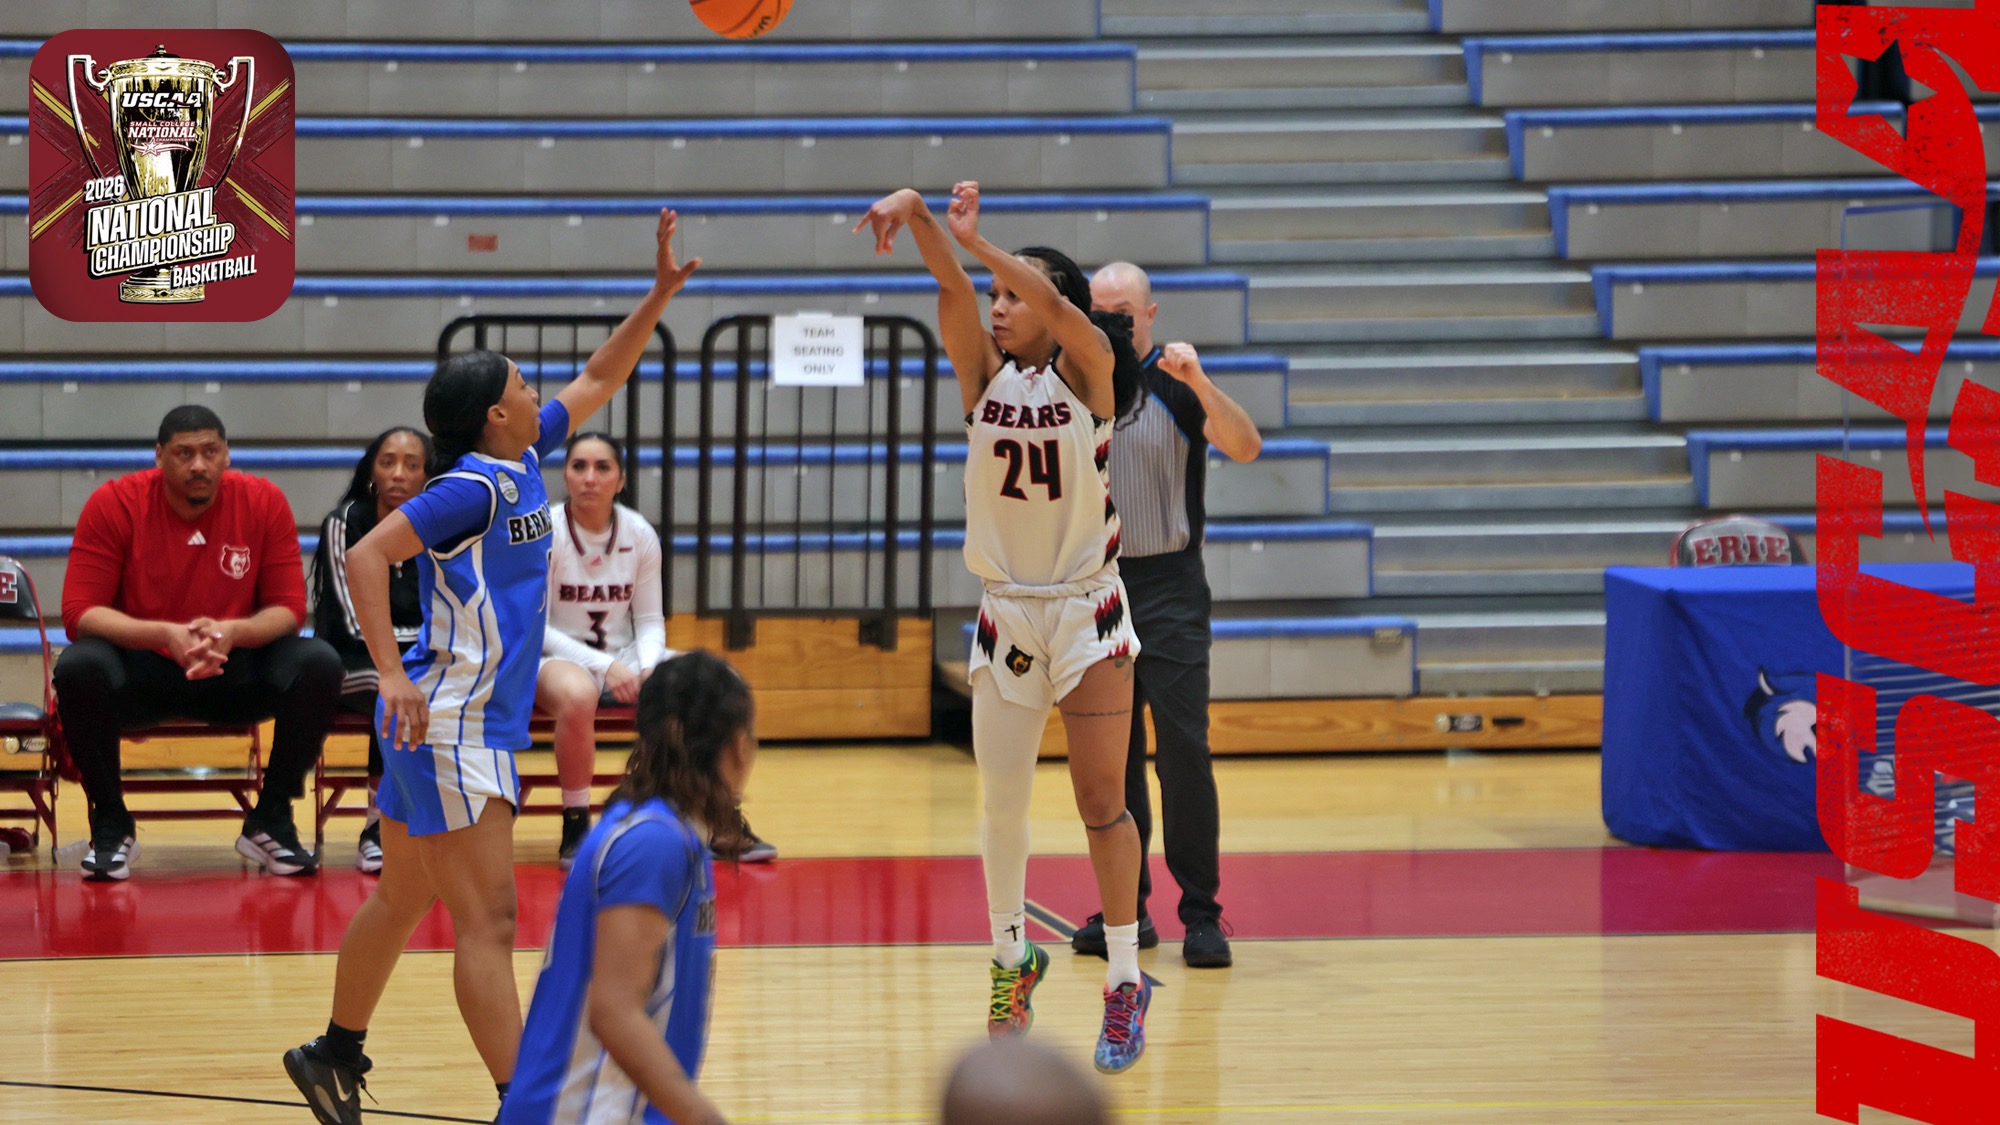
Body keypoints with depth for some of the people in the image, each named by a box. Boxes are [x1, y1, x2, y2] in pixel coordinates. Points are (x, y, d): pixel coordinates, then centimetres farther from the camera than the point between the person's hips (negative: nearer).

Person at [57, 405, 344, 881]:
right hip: (140, 671, -2)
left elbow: (289, 608, -6)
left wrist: (233, 632, -29)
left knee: (319, 665, -25)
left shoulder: (264, 502, -5)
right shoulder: (114, 504, -10)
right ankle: (110, 824, -11)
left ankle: (270, 823, -7)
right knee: (78, 667, -34)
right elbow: (79, 613, -15)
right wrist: (163, 634, -31)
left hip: (235, 673, 2)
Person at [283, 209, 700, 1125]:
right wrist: (393, 677, -30)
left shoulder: (521, 464, 10)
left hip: (475, 721, 10)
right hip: (451, 724, -10)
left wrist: (661, 293, 16)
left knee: (404, 900, 20)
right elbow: (366, 556, -24)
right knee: (487, 921, -12)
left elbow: (598, 380, 23)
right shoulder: (471, 488, -17)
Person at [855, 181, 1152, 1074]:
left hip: (1086, 613, -4)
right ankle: (1010, 954, 26)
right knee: (1002, 803, 7)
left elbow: (1058, 308, -27)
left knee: (1101, 803, -2)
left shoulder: (1087, 372, -7)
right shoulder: (987, 374, 2)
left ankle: (1126, 980, 6)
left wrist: (969, 233, -35)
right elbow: (952, 293, -15)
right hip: (1006, 613, 4)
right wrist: (917, 220, -33)